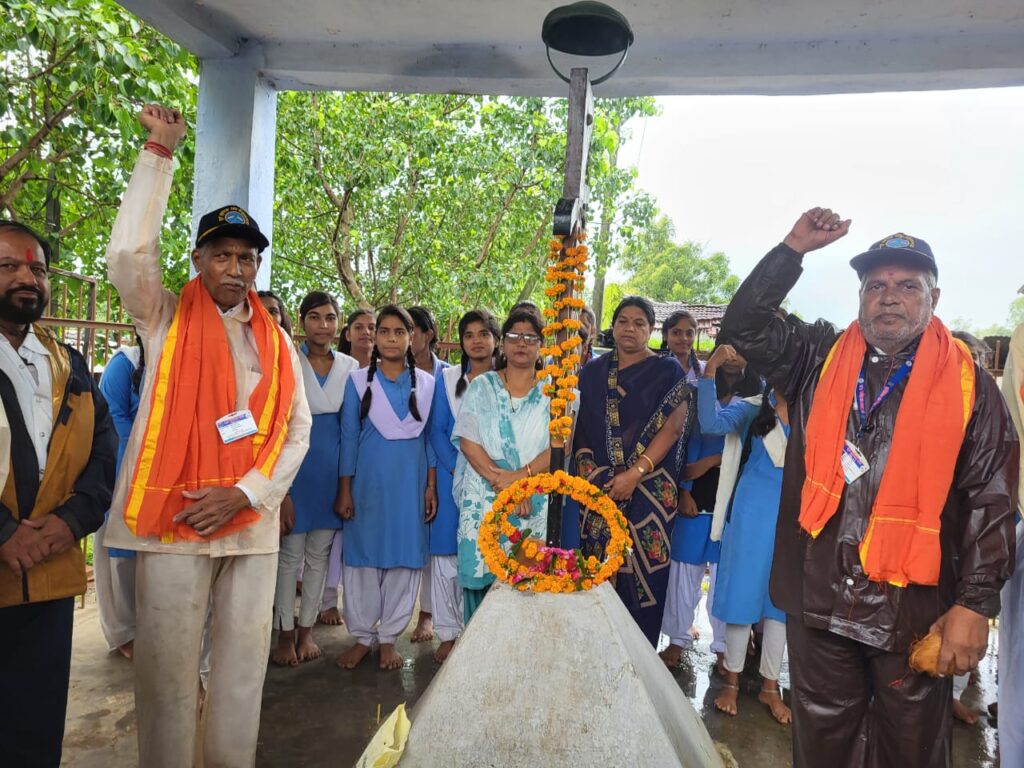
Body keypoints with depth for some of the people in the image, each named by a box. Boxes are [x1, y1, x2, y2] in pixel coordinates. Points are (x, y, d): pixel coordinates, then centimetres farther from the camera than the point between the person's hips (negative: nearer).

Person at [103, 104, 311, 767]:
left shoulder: (276, 340, 10)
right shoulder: (166, 321, 4)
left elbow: (298, 428, 6)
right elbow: (127, 252, -14)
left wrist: (247, 494, -7)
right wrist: (160, 154, -13)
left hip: (253, 524, 3)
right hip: (172, 520, -2)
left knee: (243, 668, 11)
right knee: (168, 670, 4)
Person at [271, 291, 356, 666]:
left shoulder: (350, 366, 4)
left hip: (333, 468, 3)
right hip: (294, 464, -3)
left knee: (320, 554, 11)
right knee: (290, 554, 4)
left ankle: (306, 631, 26)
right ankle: (285, 634, 20)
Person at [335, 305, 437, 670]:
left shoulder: (426, 383, 5)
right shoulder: (358, 381, 2)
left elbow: (430, 437, 7)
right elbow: (348, 437, 1)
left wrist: (431, 486, 1)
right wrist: (344, 490, -2)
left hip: (411, 481, 1)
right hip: (368, 479, -1)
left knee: (405, 555, 5)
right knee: (363, 554, 5)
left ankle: (389, 637, 20)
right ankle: (362, 636, 20)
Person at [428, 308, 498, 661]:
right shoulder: (447, 378, 7)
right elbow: (437, 431, 3)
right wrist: (458, 470, -9)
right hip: (453, 477, 1)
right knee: (446, 553, 2)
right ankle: (448, 633, 14)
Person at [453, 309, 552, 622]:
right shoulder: (481, 386, 8)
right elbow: (467, 441, -1)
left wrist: (518, 477, -14)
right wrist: (500, 481, -13)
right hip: (483, 501, 1)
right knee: (481, 575, 1)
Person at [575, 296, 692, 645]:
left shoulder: (667, 371, 3)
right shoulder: (593, 371, 12)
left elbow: (672, 426, -7)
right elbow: (580, 426, 11)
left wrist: (635, 474, -16)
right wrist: (590, 473, -2)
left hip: (650, 489, -2)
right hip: (598, 487, 3)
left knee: (643, 567, -1)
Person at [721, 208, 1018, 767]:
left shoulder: (967, 384, -1)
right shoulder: (820, 362, 6)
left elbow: (991, 500, -4)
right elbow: (744, 324, 1)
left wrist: (976, 603, -10)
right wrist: (794, 249, -6)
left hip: (915, 607, -1)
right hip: (819, 597, 2)